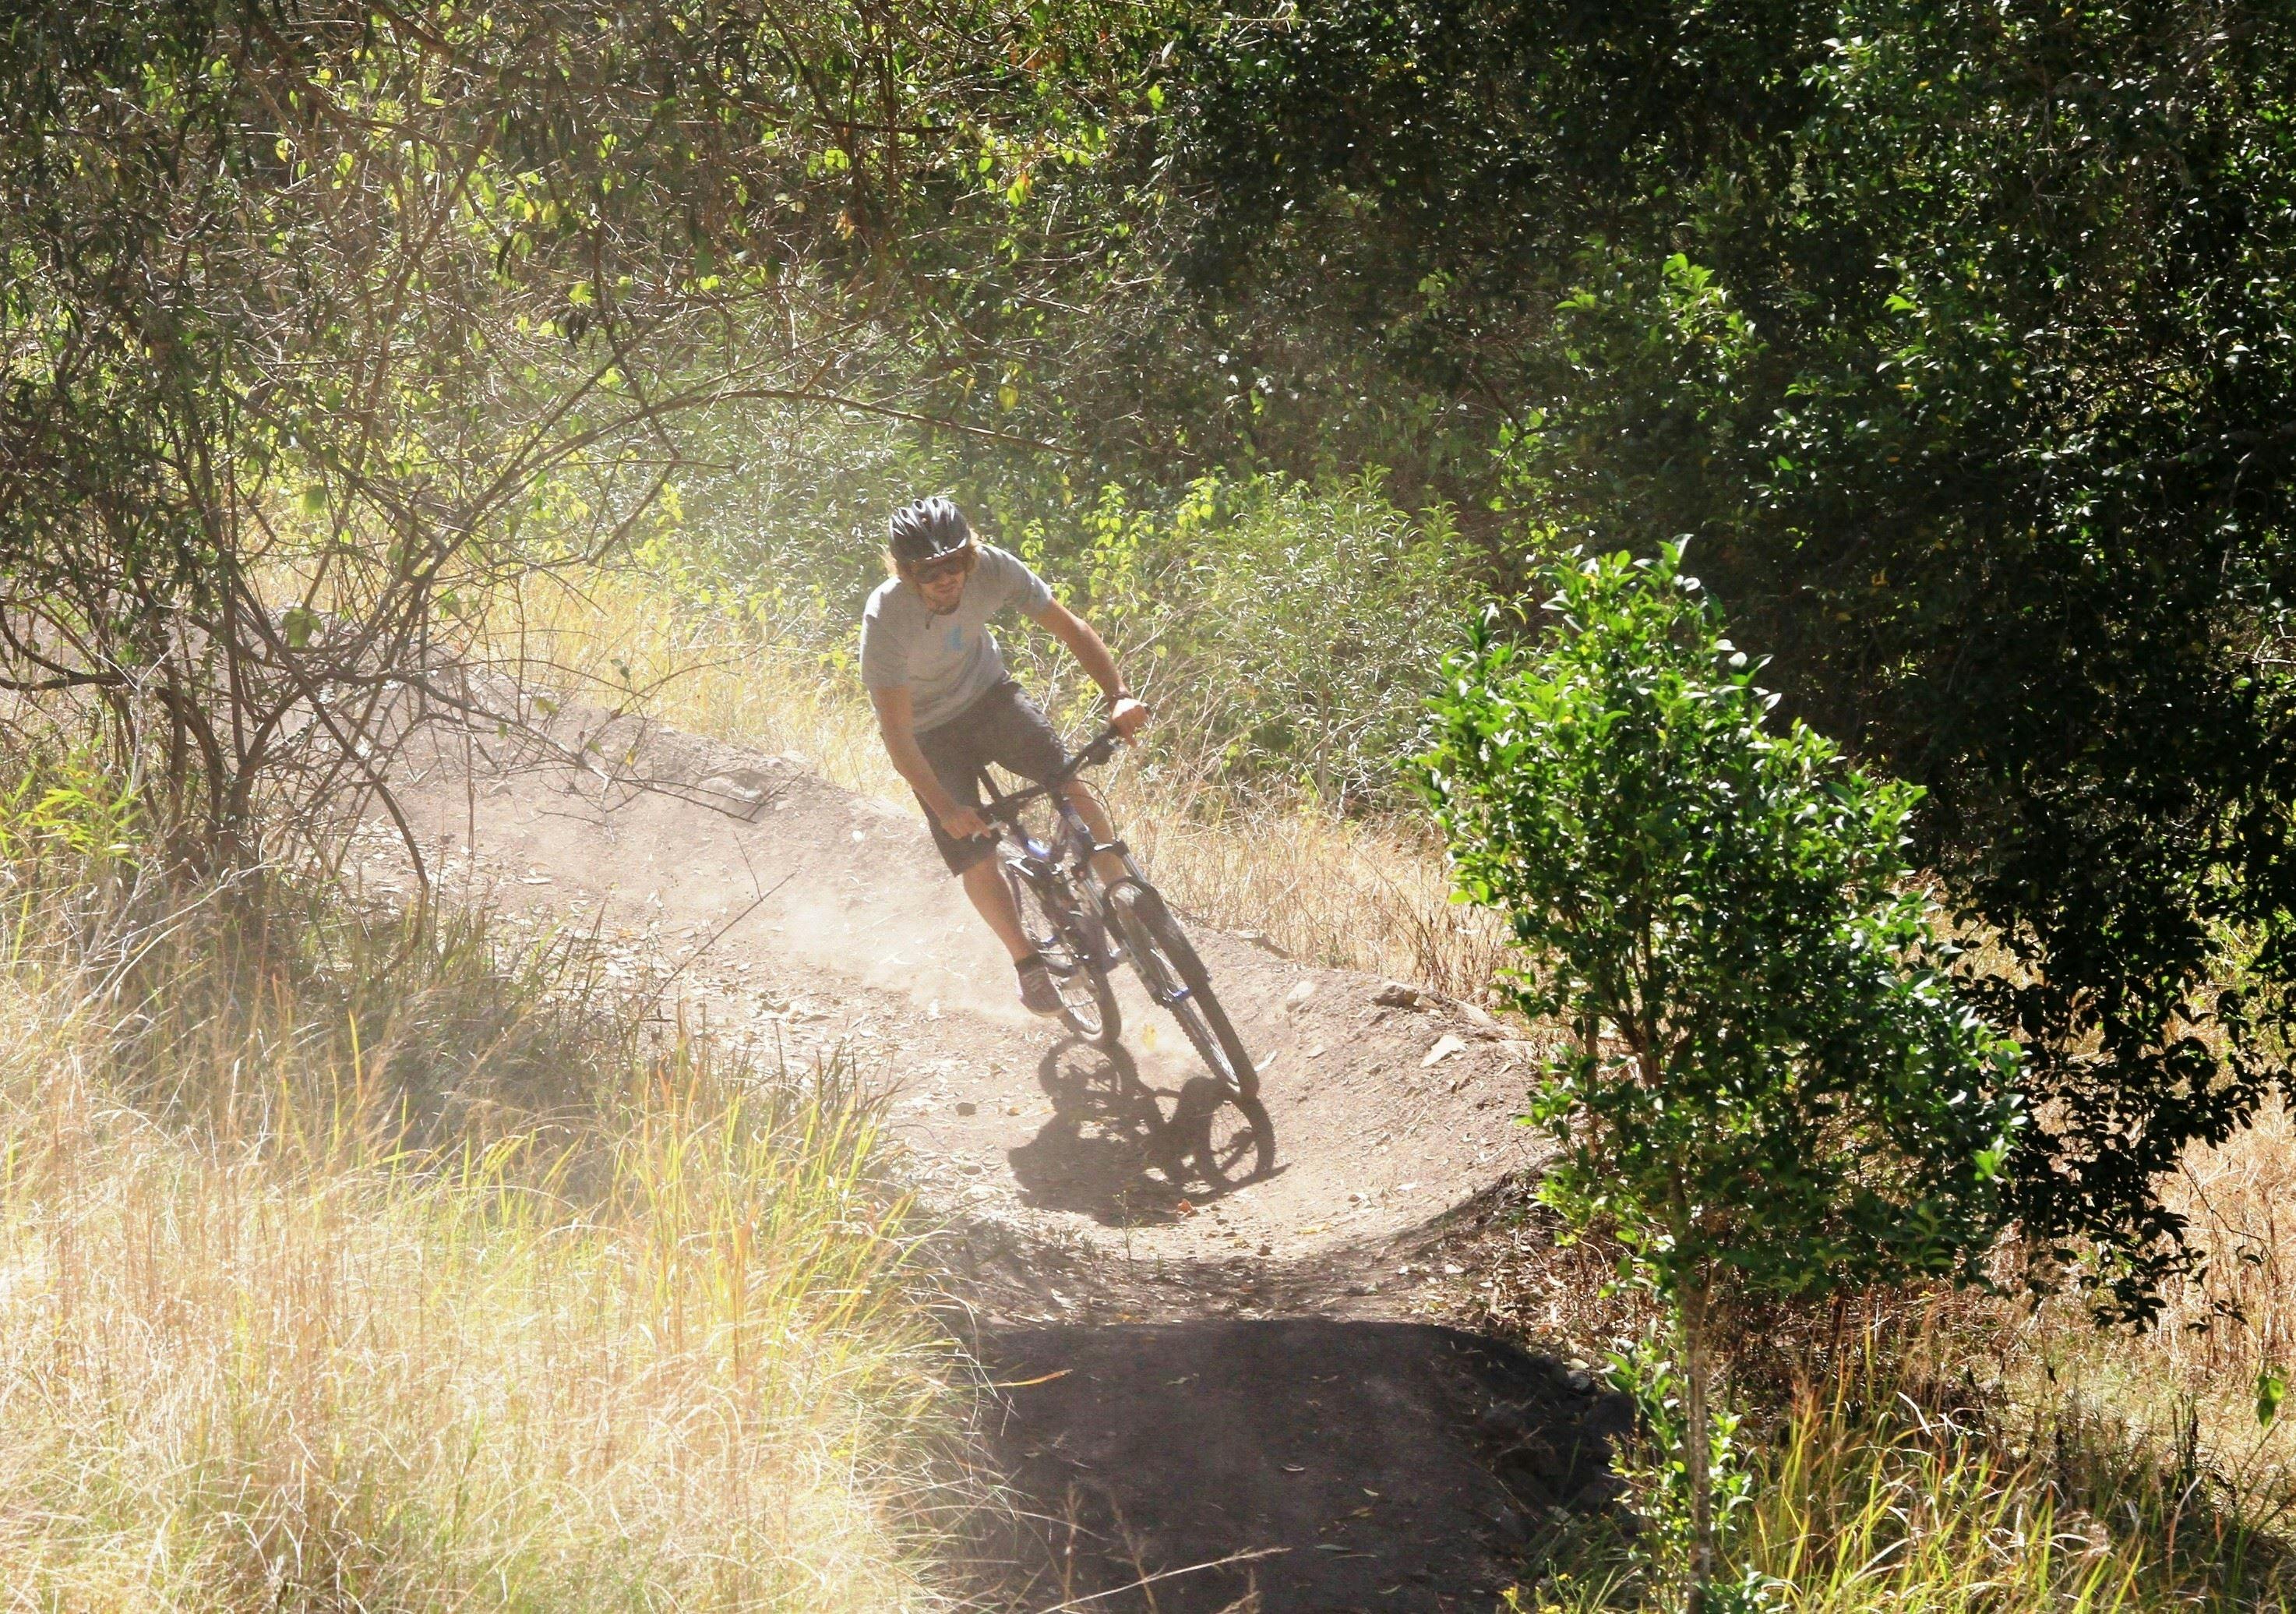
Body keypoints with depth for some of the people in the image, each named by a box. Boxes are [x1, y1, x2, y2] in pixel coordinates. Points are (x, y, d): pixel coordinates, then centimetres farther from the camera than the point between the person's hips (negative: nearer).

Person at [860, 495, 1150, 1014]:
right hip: (930, 730, -3)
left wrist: (1118, 696, -31)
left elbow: (1070, 627, -17)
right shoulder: (886, 618, -35)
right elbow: (895, 732, -33)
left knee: (1075, 790, -17)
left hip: (988, 694, 3)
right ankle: (1027, 962, 15)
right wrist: (945, 809, -43)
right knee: (975, 858, -10)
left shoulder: (993, 569, -26)